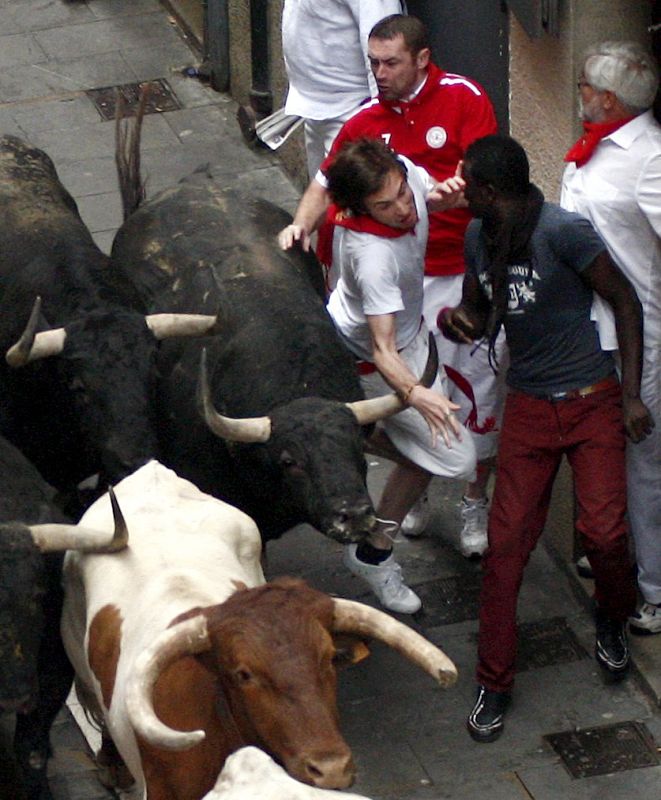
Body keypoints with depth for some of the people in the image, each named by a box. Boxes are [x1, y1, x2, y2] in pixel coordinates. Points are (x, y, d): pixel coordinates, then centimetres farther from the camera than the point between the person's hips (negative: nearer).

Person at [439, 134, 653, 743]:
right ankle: (494, 684, 8)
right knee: (508, 539, -1)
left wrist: (632, 394, -11)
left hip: (593, 401, -5)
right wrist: (460, 320, -7)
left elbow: (625, 299, -10)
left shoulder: (563, 231, -17)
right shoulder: (478, 237, 4)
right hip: (528, 406, 5)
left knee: (604, 531, -11)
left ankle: (613, 620, 24)